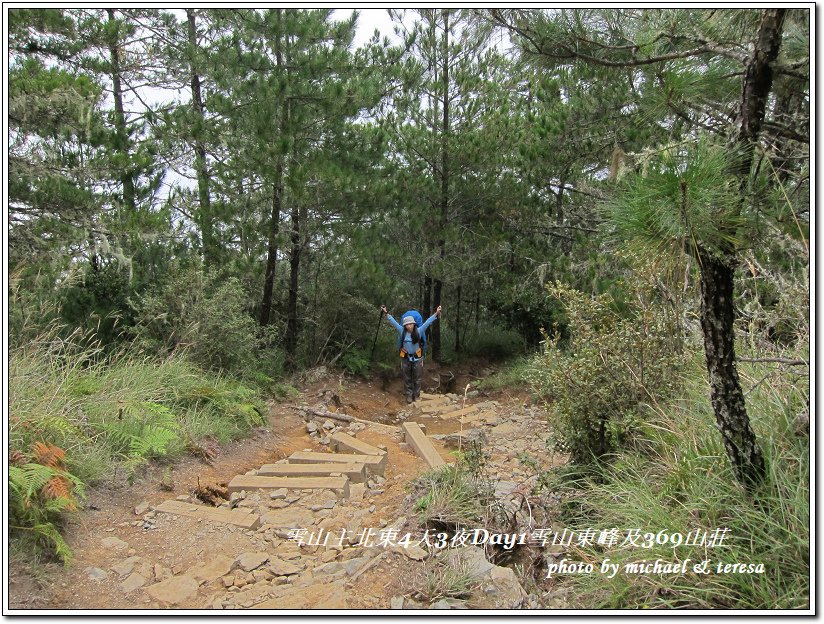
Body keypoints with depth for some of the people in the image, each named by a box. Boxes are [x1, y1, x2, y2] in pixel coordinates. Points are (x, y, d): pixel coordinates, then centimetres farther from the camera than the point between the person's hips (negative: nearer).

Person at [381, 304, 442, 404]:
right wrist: (387, 313, -7)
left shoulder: (419, 331, -9)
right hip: (406, 358, 1)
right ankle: (409, 395, 21)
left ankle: (416, 395, 23)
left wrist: (436, 314, -22)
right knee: (407, 379, 10)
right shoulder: (402, 331, -6)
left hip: (417, 358, -1)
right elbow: (394, 322, -4)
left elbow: (428, 322, -14)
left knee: (417, 379, 10)